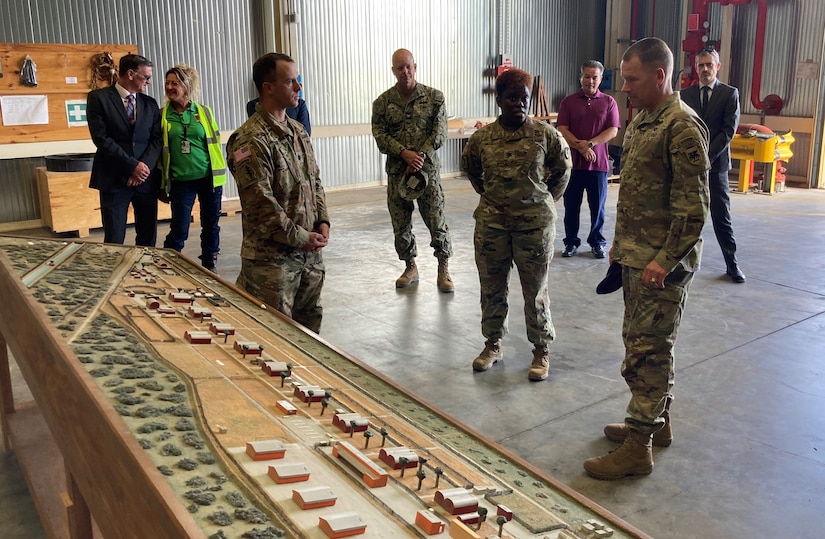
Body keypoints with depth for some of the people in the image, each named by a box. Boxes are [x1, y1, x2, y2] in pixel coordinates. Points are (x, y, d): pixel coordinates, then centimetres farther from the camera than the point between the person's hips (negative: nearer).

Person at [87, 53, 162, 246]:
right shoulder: (98, 98, -1)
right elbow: (101, 138, -10)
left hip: (146, 178, 4)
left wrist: (144, 167, -12)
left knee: (148, 238, 8)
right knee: (114, 239, 0)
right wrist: (132, 166, -14)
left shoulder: (150, 103, 12)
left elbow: (157, 139, 5)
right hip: (114, 179, -4)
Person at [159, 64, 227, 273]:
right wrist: (162, 184, 3)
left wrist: (218, 173, 4)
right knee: (179, 229, -1)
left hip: (209, 177, 2)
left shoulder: (204, 112, 3)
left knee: (211, 225, 10)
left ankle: (209, 265, 25)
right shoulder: (163, 115, 1)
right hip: (181, 181, -1)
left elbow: (215, 143, 7)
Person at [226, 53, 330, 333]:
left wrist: (323, 222, 3)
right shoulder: (251, 140, -16)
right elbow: (261, 202, -19)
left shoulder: (298, 132, 12)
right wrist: (300, 238, -14)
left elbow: (315, 181, 17)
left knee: (310, 321, 18)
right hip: (272, 255, -8)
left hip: (310, 251, 8)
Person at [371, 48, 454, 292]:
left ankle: (443, 270, 14)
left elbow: (440, 132, -4)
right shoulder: (383, 102, 4)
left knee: (437, 221, -1)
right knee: (400, 224, 8)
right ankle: (410, 268, 26)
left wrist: (420, 156, -16)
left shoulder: (434, 97, 1)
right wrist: (404, 152, -17)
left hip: (427, 169, -2)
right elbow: (380, 134, -3)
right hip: (396, 171, 2)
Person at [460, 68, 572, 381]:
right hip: (491, 223, 2)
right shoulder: (482, 137, -2)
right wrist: (489, 194, 12)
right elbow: (470, 168, 17)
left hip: (535, 223, -2)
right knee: (491, 287, 12)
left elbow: (563, 168, 10)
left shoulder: (545, 134, -6)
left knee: (535, 290, 6)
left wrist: (548, 199, 9)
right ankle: (493, 345, 29)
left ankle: (542, 350, 22)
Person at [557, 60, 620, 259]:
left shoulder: (608, 102, 5)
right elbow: (562, 129, -3)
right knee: (571, 205, 6)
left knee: (597, 206, 7)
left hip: (598, 162, 0)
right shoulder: (568, 102, 5)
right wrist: (580, 147, -15)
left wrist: (590, 143, -14)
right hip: (573, 162, 0)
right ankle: (571, 242, 18)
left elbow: (613, 130, -3)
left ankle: (597, 242, 20)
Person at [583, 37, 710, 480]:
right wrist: (620, 243, 18)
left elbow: (693, 206, -20)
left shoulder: (682, 127, -16)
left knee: (647, 351, -4)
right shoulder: (640, 120, 13)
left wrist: (665, 260, -22)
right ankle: (657, 422, 33)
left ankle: (637, 447, 5)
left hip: (662, 261, -9)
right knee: (642, 341, 17)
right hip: (635, 256, 9)